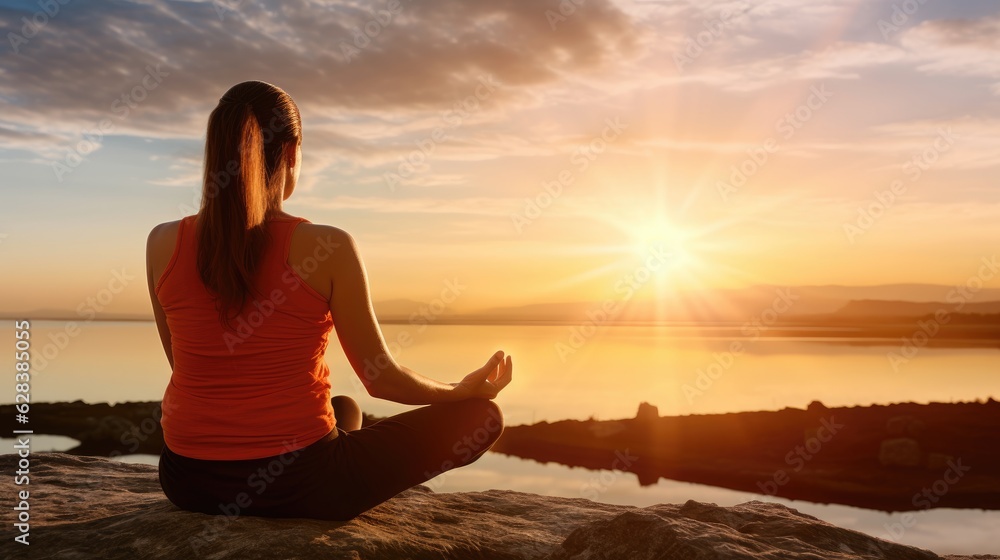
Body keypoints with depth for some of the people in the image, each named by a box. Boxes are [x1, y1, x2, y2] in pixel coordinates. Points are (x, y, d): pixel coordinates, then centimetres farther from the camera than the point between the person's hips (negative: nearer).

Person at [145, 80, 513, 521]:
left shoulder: (163, 244, -5)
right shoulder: (327, 249, -17)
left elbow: (185, 363, 8)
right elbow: (380, 379, -9)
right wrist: (465, 390, 10)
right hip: (293, 482, -6)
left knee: (345, 409, 36)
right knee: (482, 416, 7)